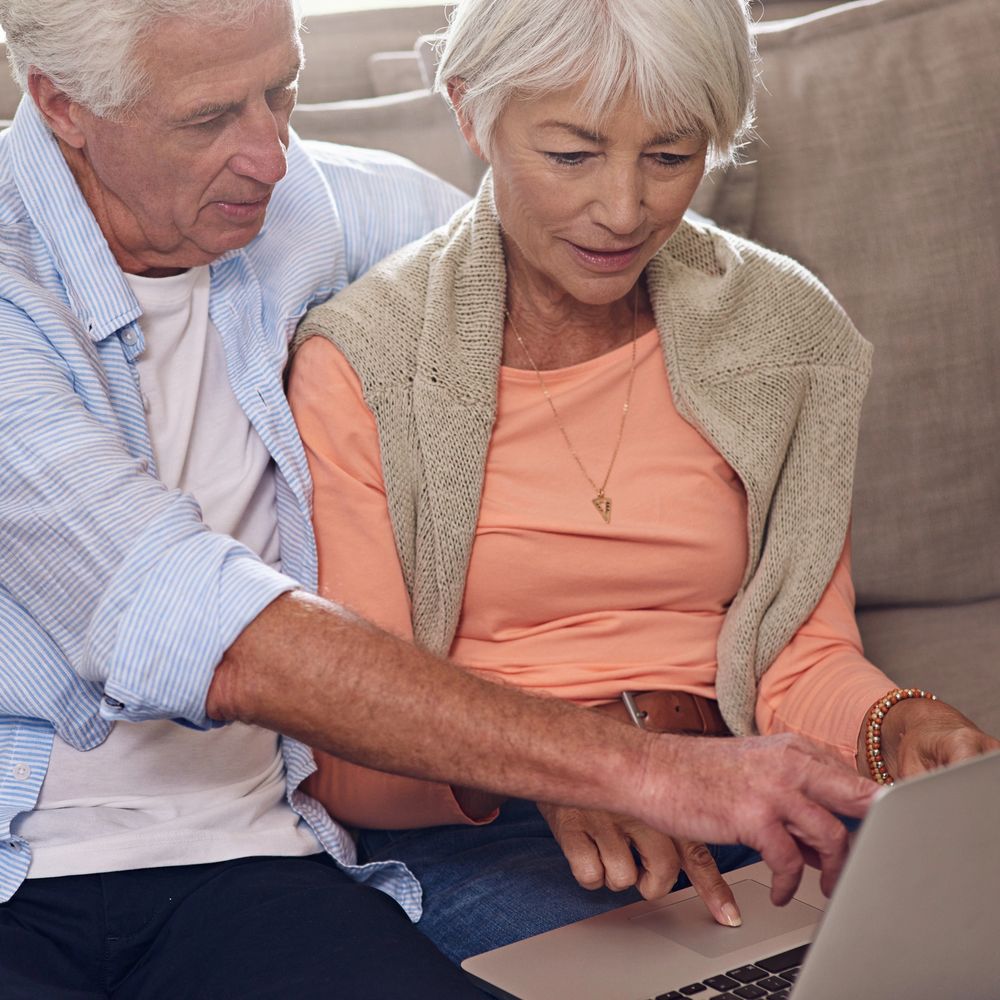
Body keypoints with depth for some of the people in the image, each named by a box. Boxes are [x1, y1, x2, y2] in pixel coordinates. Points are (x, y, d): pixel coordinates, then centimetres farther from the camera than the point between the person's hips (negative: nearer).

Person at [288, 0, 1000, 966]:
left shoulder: (784, 332, 4)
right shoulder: (361, 365, -8)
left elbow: (805, 663, 6)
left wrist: (898, 723, -17)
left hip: (741, 801, 4)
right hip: (475, 833, -4)